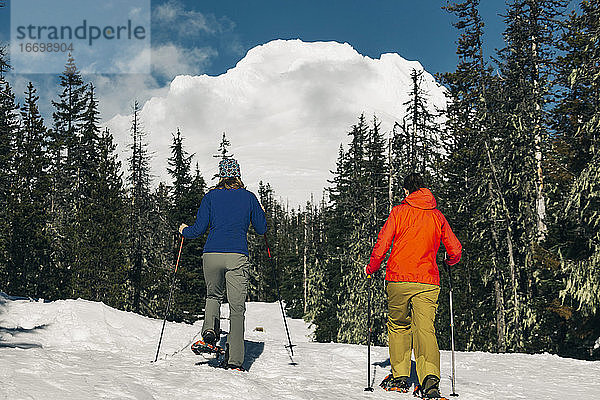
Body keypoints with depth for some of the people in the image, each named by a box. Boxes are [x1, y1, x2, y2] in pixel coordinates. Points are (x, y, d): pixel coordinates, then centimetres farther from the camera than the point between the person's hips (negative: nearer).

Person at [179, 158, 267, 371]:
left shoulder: (210, 196, 9)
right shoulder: (249, 197, 9)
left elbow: (199, 229, 5)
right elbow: (261, 229, 15)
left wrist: (184, 231, 26)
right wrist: (260, 213, 35)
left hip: (212, 254, 1)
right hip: (237, 257, -1)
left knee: (213, 296, 25)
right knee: (237, 308, 4)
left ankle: (210, 333, -1)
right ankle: (234, 361, 1)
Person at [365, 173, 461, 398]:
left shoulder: (398, 212, 2)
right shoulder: (437, 216, 10)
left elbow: (382, 245, -3)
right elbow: (455, 250, 11)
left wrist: (371, 268, 12)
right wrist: (449, 262, 33)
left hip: (398, 280, -1)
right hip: (427, 282, 2)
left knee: (398, 326, 15)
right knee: (425, 328, -2)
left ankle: (400, 376, 15)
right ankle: (430, 377, -21)